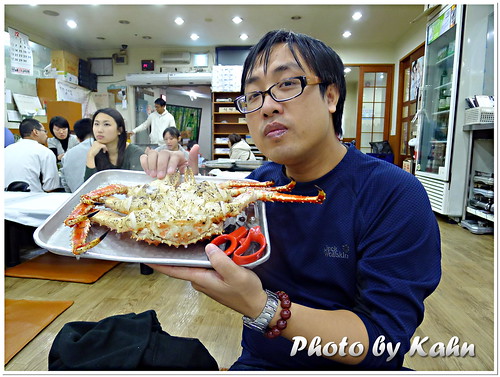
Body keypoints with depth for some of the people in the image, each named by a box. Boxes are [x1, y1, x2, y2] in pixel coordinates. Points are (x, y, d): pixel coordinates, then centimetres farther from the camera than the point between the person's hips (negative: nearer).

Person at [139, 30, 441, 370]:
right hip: (259, 361, 3)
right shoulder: (259, 184, -3)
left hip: (348, 367, -2)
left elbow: (384, 342, -19)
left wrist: (261, 308, -32)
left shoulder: (395, 195, -16)